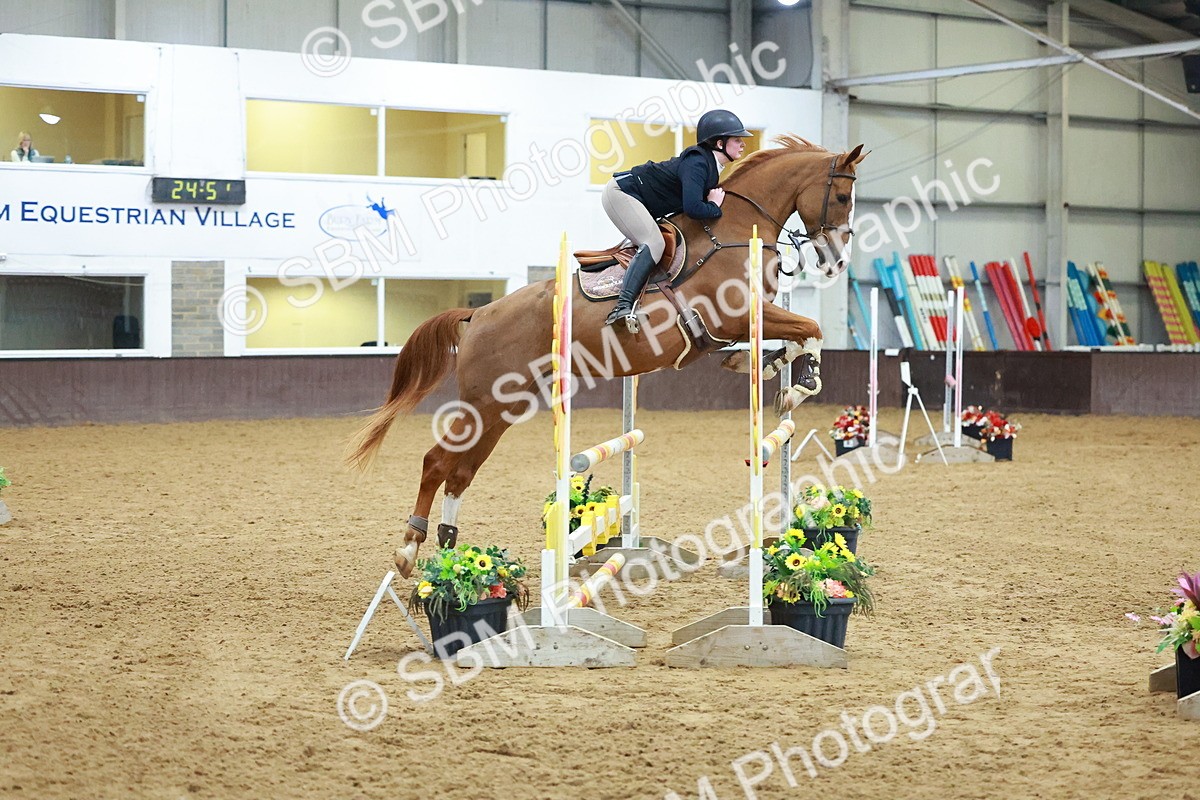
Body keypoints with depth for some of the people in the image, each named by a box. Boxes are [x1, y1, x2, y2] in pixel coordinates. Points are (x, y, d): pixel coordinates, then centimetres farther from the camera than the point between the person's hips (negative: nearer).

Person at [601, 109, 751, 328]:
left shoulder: (710, 165, 7)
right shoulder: (697, 163, -23)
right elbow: (692, 208, -35)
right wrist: (714, 207, -16)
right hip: (621, 192, -11)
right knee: (654, 244, -23)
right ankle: (623, 306, -34)